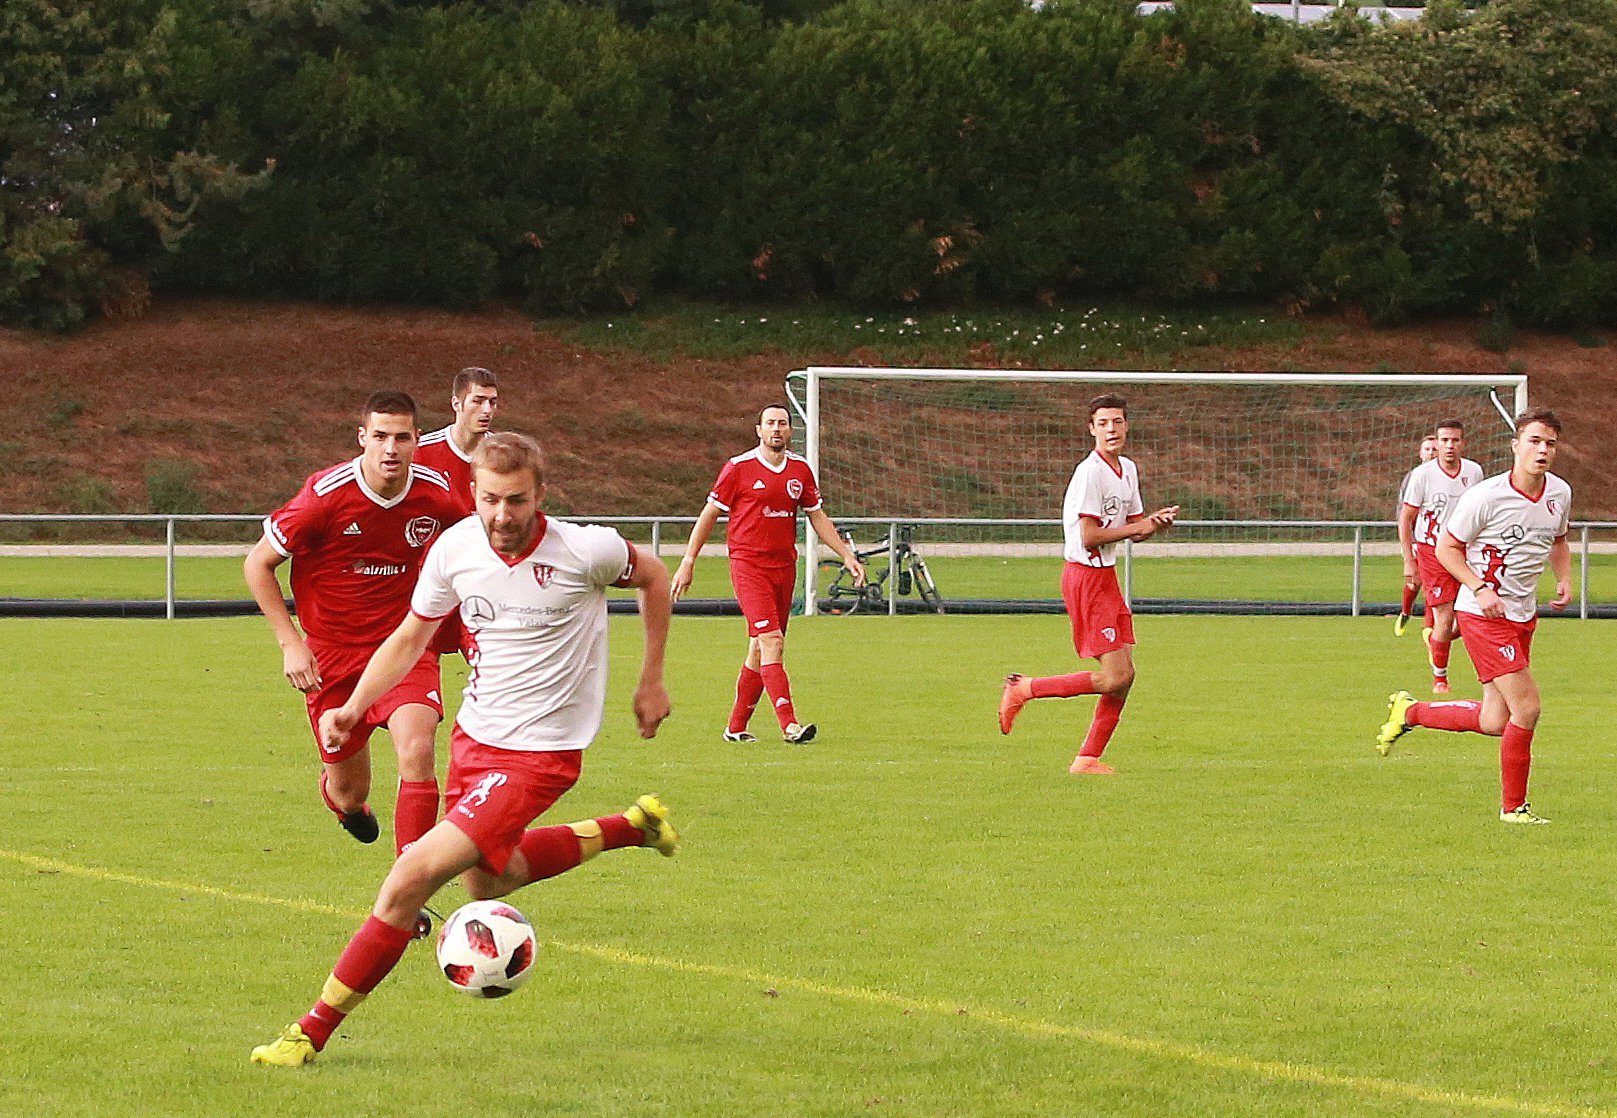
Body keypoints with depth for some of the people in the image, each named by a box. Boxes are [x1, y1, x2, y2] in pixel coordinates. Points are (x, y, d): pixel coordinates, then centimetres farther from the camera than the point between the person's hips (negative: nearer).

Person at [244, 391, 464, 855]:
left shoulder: (434, 494, -9)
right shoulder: (326, 495, -18)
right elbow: (257, 564, -7)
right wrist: (290, 642, -13)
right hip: (331, 650, -1)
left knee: (417, 751, -26)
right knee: (350, 790, 8)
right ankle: (342, 800, 48)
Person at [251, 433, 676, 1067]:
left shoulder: (585, 551, -19)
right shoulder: (455, 548, -8)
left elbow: (652, 576, 4)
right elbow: (411, 636, 8)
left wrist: (651, 681, 8)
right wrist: (354, 706, -5)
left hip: (538, 753, -7)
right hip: (473, 735, 7)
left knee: (412, 876, -18)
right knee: (487, 882, 29)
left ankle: (314, 1031, -10)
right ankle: (631, 828, 44)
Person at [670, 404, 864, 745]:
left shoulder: (800, 469, 9)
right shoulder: (739, 468, -5)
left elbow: (817, 517, 19)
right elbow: (709, 515, 2)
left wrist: (847, 555, 11)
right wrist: (688, 562, 0)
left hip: (784, 566, 5)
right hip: (747, 564, -5)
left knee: (759, 650, 8)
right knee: (772, 642, -17)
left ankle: (736, 727, 19)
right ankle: (789, 724, -25)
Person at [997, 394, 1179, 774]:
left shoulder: (1128, 470, 13)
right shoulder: (1090, 472, -16)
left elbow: (1134, 525, 20)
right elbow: (1090, 537, -20)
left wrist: (1156, 520, -2)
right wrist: (1139, 527, -11)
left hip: (1106, 577, 9)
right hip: (1086, 576, -9)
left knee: (1125, 674, 6)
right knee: (1115, 677, -13)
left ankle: (1088, 759, 13)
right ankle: (1023, 689, -2)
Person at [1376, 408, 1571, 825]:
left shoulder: (1560, 494, 2)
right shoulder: (1486, 496, -18)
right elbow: (1447, 547, -8)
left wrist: (1564, 580, 3)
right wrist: (1480, 589, -21)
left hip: (1523, 615, 7)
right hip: (1483, 615, -7)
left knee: (1495, 723, 7)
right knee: (1526, 707, -14)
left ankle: (1408, 712, 29)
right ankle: (1513, 806, 2)